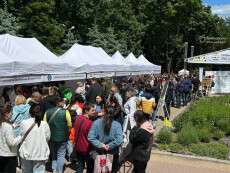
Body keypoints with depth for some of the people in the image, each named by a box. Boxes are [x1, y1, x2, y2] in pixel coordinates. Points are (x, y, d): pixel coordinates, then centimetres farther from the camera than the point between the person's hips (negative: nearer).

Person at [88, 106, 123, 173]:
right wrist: (109, 146, -14)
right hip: (112, 154, -1)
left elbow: (90, 137, -16)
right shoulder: (117, 125, -14)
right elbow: (119, 140, -22)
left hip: (98, 152, 1)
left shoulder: (96, 122, -11)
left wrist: (100, 145, -14)